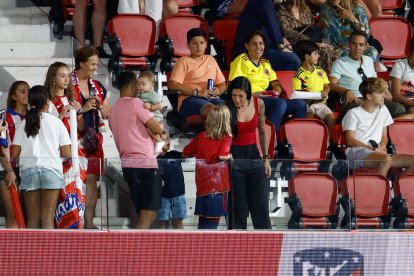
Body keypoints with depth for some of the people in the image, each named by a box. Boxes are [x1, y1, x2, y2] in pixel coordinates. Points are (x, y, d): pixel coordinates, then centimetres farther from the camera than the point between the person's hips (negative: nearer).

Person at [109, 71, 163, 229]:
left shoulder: (114, 109, 16)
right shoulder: (135, 103, -8)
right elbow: (157, 129, -10)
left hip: (127, 162, 8)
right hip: (145, 162, -8)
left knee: (143, 214, 11)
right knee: (148, 214, -11)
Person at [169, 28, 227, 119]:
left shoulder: (211, 60, 28)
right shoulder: (183, 61, 11)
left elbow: (222, 84, 29)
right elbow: (173, 85, -4)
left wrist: (218, 91, 2)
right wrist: (197, 92, -14)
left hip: (212, 98, 5)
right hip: (190, 99, -5)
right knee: (211, 109, -41)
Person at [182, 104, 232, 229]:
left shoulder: (201, 136, 8)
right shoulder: (226, 138, -6)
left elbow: (185, 153, 17)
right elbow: (222, 156, -21)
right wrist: (229, 156, 0)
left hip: (202, 182, 5)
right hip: (218, 181, -5)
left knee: (203, 218, 13)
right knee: (214, 219, -5)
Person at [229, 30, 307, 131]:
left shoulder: (266, 63, 25)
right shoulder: (241, 61, 2)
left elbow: (276, 85, 23)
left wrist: (275, 92, -2)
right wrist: (253, 94, -19)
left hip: (266, 99, 7)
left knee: (300, 104, -14)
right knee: (280, 103, -34)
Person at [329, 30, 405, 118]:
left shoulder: (369, 61, 28)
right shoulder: (339, 63, 9)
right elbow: (332, 84, -4)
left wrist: (385, 91, 11)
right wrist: (346, 91, -24)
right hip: (354, 101, -6)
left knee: (400, 108, -22)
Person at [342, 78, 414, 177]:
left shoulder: (383, 111, 21)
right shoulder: (353, 114, 2)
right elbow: (350, 141, -6)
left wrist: (382, 146, -2)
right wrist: (373, 149, -16)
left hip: (378, 153, 7)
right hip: (356, 153, -6)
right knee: (386, 159, -38)